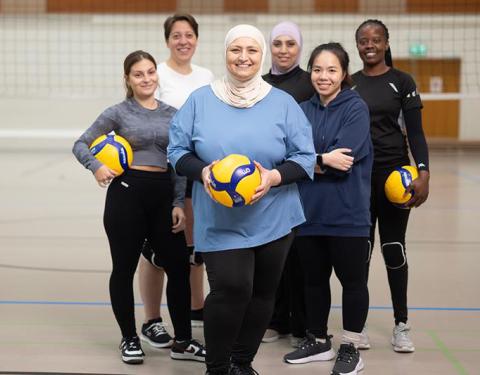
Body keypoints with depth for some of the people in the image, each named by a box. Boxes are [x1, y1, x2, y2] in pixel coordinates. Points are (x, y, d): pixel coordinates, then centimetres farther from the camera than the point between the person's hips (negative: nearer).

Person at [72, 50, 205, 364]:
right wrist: (97, 167, -17)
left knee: (179, 267, 3)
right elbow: (81, 144, 2)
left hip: (163, 195, 3)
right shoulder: (119, 113, 0)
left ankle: (183, 342, 15)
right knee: (124, 268, 5)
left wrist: (179, 204, 3)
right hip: (126, 192, -3)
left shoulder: (172, 114, 9)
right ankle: (130, 339, 21)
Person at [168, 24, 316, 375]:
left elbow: (305, 158, 2)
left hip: (272, 218, 2)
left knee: (262, 293, 9)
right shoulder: (200, 100, 1)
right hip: (220, 221, -2)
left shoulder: (283, 103, 1)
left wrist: (274, 177, -17)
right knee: (231, 288, -16)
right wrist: (202, 171, -15)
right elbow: (178, 151, 5)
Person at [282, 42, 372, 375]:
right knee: (314, 279, 15)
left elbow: (343, 160, -18)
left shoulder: (356, 108, -6)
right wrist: (323, 161, -16)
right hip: (309, 212, 5)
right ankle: (319, 341, 31)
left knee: (352, 280, 6)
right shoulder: (303, 110, 8)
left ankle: (351, 348, 18)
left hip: (347, 214, -5)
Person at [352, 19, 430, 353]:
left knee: (394, 247, 5)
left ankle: (401, 325, 15)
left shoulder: (402, 82, 0)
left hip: (393, 173, -2)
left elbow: (415, 132, -4)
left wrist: (424, 172, -16)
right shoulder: (349, 84, 6)